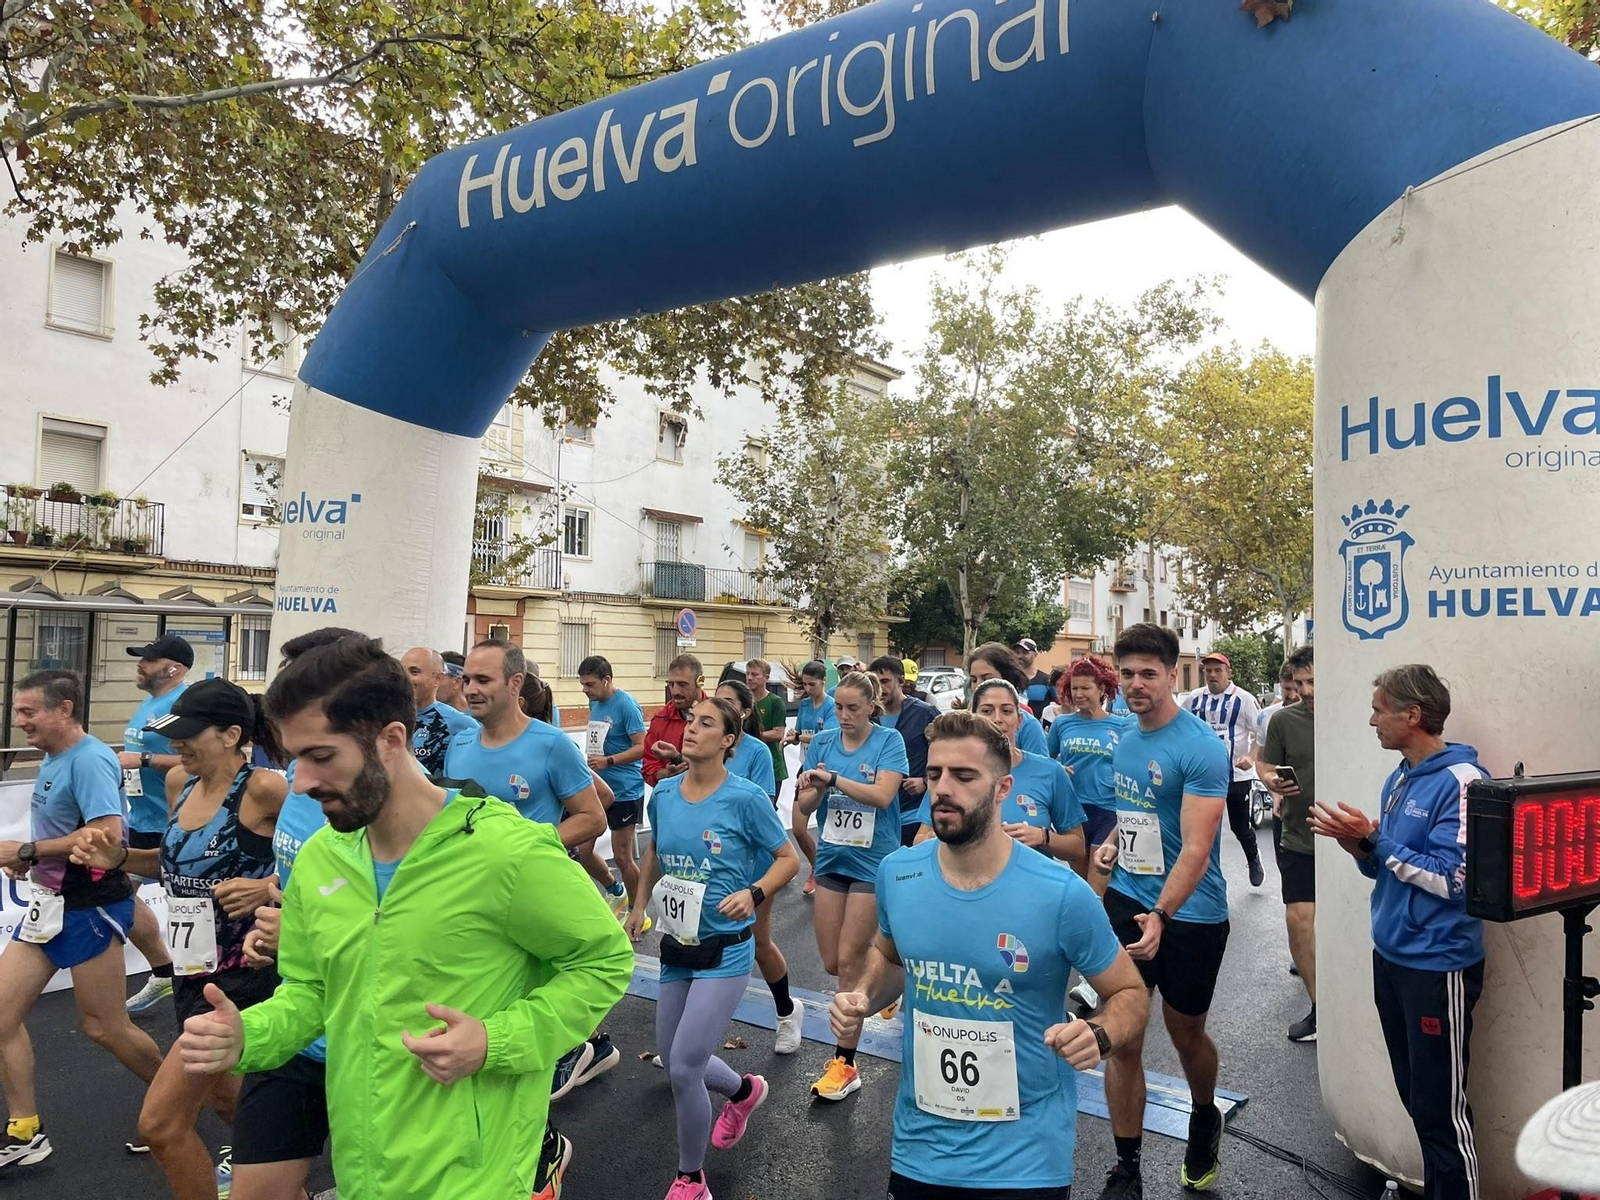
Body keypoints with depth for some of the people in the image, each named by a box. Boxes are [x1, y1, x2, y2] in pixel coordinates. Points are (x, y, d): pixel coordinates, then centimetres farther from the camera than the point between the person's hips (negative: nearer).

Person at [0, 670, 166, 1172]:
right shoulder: (52, 759, 7)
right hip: (49, 902, 9)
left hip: (90, 908, -9)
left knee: (104, 1027, 5)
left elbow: (107, 834, -31)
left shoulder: (90, 759, -21)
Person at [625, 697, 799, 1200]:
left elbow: (788, 859, -8)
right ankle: (745, 1090, 49)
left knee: (684, 1068, -7)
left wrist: (753, 893, -24)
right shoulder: (663, 793, -1)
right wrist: (639, 906, 12)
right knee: (673, 1059, 17)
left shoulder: (746, 797, -16)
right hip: (676, 946, 6)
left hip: (724, 952, -6)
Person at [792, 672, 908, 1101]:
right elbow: (804, 806, -2)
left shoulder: (889, 741, -10)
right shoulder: (822, 742, 0)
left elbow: (882, 795, -24)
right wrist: (814, 788, -25)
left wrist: (832, 778, -33)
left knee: (849, 962, -3)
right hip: (832, 858, 5)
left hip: (872, 862, -5)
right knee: (832, 963, 10)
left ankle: (845, 1064, 10)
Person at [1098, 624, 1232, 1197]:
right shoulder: (1125, 739, 3)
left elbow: (1197, 848, -25)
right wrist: (1109, 847, 6)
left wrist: (1161, 916, -35)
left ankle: (1204, 1122, 47)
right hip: (1125, 901, 5)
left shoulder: (1200, 748, -18)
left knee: (1186, 1035, 17)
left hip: (1190, 914, -5)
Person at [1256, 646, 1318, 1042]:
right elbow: (1266, 770, 5)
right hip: (1298, 835, 1)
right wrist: (1274, 782, -17)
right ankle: (1319, 1006, 14)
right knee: (1298, 918, -3)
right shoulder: (1284, 720, -1)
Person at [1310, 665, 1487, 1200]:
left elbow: (1451, 879, -22)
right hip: (1391, 955, 8)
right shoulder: (1398, 778, 9)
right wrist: (1357, 844, -5)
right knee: (1414, 1094, 20)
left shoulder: (1460, 780, -17)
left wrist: (1373, 838, -19)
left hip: (1438, 965, -8)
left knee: (1441, 1107, 1)